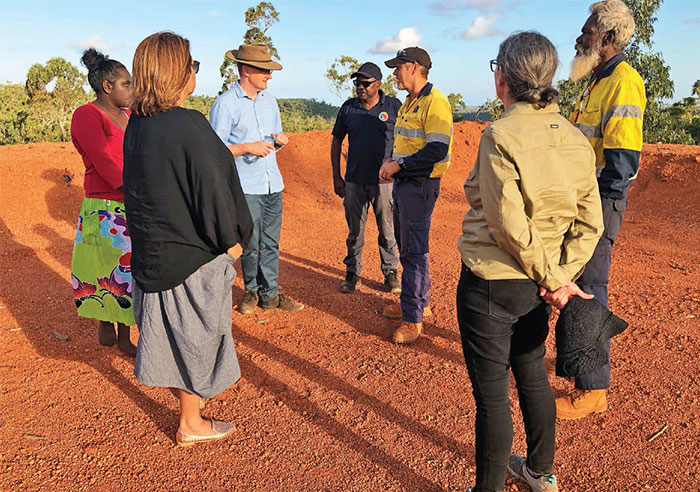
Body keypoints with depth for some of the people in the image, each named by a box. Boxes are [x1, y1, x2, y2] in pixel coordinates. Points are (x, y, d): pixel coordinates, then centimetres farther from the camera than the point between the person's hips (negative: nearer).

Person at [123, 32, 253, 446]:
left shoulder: (137, 125, 2)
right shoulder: (189, 126, -23)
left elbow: (136, 187, 10)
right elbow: (211, 190, -20)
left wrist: (148, 233, 19)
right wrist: (230, 240, -7)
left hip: (152, 249, 8)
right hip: (193, 254, -8)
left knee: (172, 329, 23)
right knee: (196, 333, 8)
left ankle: (187, 391, 46)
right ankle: (191, 424, 24)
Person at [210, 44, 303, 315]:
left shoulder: (270, 100, 15)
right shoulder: (225, 104, -6)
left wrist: (280, 140, 0)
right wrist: (248, 147, -18)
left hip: (273, 184, 6)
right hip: (246, 187, -6)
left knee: (271, 243, 8)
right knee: (252, 245, 0)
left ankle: (270, 294, 18)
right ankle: (251, 291, 21)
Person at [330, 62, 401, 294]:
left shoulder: (394, 106, 1)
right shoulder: (348, 108, 7)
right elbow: (336, 142, 12)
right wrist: (336, 177, 8)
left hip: (385, 181, -2)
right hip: (354, 181, 2)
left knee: (388, 231, 5)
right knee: (355, 231, 9)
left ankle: (390, 272, 20)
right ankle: (352, 273, 22)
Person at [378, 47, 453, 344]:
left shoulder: (434, 102, -13)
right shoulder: (408, 104, 17)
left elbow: (437, 150, -21)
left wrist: (400, 164, -19)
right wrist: (391, 164, 6)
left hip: (420, 185, -10)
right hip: (402, 183, 10)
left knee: (414, 251, -7)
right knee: (406, 248, 15)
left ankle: (413, 319, 1)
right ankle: (418, 303, 29)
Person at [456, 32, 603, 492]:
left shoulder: (500, 136, -19)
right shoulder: (576, 139, 2)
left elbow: (510, 226, -21)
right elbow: (590, 223, 1)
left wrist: (553, 279, -10)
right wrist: (563, 276, -4)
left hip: (491, 284, -7)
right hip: (536, 286, 8)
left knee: (492, 394, 7)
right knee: (533, 376, 24)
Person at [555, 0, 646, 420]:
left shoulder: (623, 81, -14)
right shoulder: (597, 82, 18)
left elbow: (623, 159, -21)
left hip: (602, 204, -10)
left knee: (588, 292, -5)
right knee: (576, 285, 17)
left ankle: (593, 390, 6)